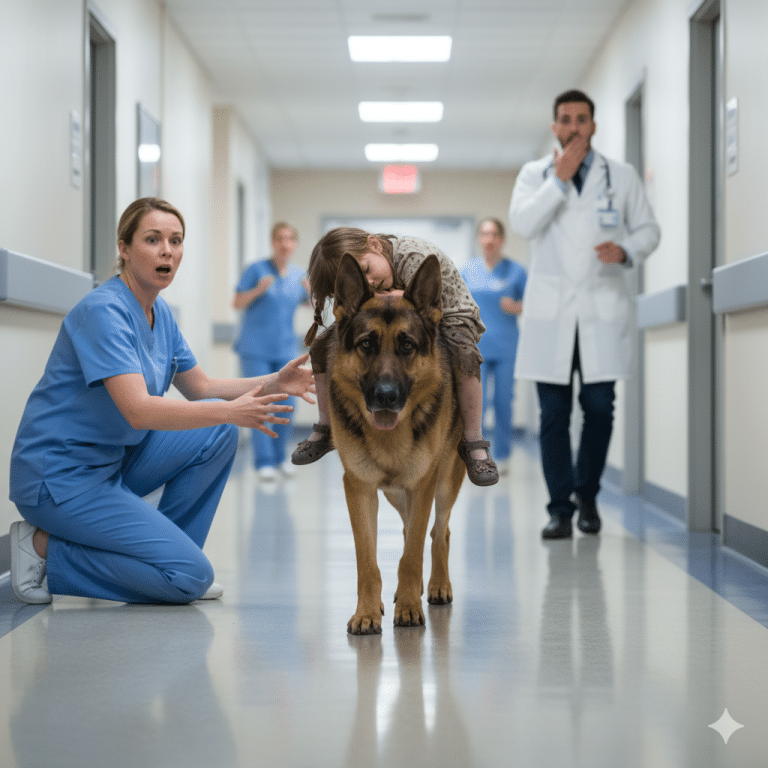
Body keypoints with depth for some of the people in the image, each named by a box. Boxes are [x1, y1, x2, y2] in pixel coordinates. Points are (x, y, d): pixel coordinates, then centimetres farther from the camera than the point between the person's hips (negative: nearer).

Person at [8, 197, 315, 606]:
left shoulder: (159, 311, 8)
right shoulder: (103, 310, -21)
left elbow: (200, 388, 14)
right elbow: (138, 410, -30)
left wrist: (274, 382, -1)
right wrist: (233, 410, -35)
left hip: (113, 460, 9)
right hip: (59, 475, -9)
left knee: (219, 432, -3)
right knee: (191, 575, -15)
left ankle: (166, 552, 5)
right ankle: (46, 550, -4)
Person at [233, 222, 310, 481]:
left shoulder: (298, 275, 8)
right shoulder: (256, 270, -3)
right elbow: (237, 303, -4)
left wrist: (311, 291, -9)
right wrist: (258, 290, -20)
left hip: (286, 350, 4)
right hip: (255, 350, -4)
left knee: (286, 405, 3)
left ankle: (280, 457, 17)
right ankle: (264, 462, -4)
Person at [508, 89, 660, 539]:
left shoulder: (622, 177, 11)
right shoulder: (535, 174, 10)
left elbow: (648, 229, 12)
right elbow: (523, 224, -7)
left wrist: (627, 251, -9)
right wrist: (560, 179, -9)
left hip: (603, 309, 0)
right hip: (551, 312, 0)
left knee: (600, 408, -2)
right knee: (554, 413, 0)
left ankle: (587, 494, 19)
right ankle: (561, 508, 6)